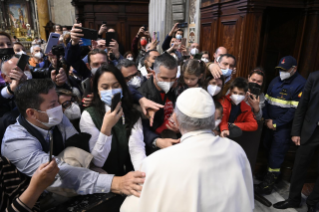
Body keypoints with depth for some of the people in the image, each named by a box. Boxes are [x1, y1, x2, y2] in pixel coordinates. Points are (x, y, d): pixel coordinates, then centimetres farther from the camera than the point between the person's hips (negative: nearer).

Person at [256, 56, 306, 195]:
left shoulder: (301, 84, -11)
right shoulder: (275, 81, 9)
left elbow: (295, 109, -15)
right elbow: (267, 100, 9)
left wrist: (276, 123, -13)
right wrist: (267, 118, -4)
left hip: (284, 127, -6)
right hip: (270, 124, 6)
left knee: (276, 154, -1)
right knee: (268, 148, 13)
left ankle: (268, 183, 10)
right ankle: (269, 172, 32)